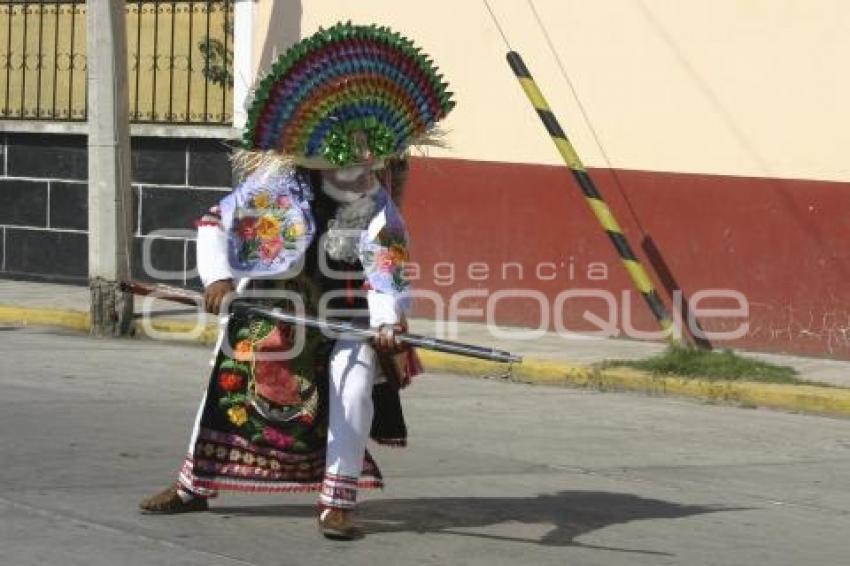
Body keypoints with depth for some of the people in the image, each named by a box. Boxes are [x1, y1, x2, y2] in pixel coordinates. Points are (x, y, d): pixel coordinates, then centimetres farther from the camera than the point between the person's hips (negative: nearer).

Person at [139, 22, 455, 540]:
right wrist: (218, 276, -26)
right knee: (231, 382, 9)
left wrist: (388, 321, -46)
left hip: (346, 309, -1)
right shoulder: (276, 186, -18)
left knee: (352, 387, -20)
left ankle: (337, 501, -11)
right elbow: (214, 225, -12)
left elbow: (386, 273, -28)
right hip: (271, 301, 1)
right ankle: (196, 484, 27)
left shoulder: (379, 211, -19)